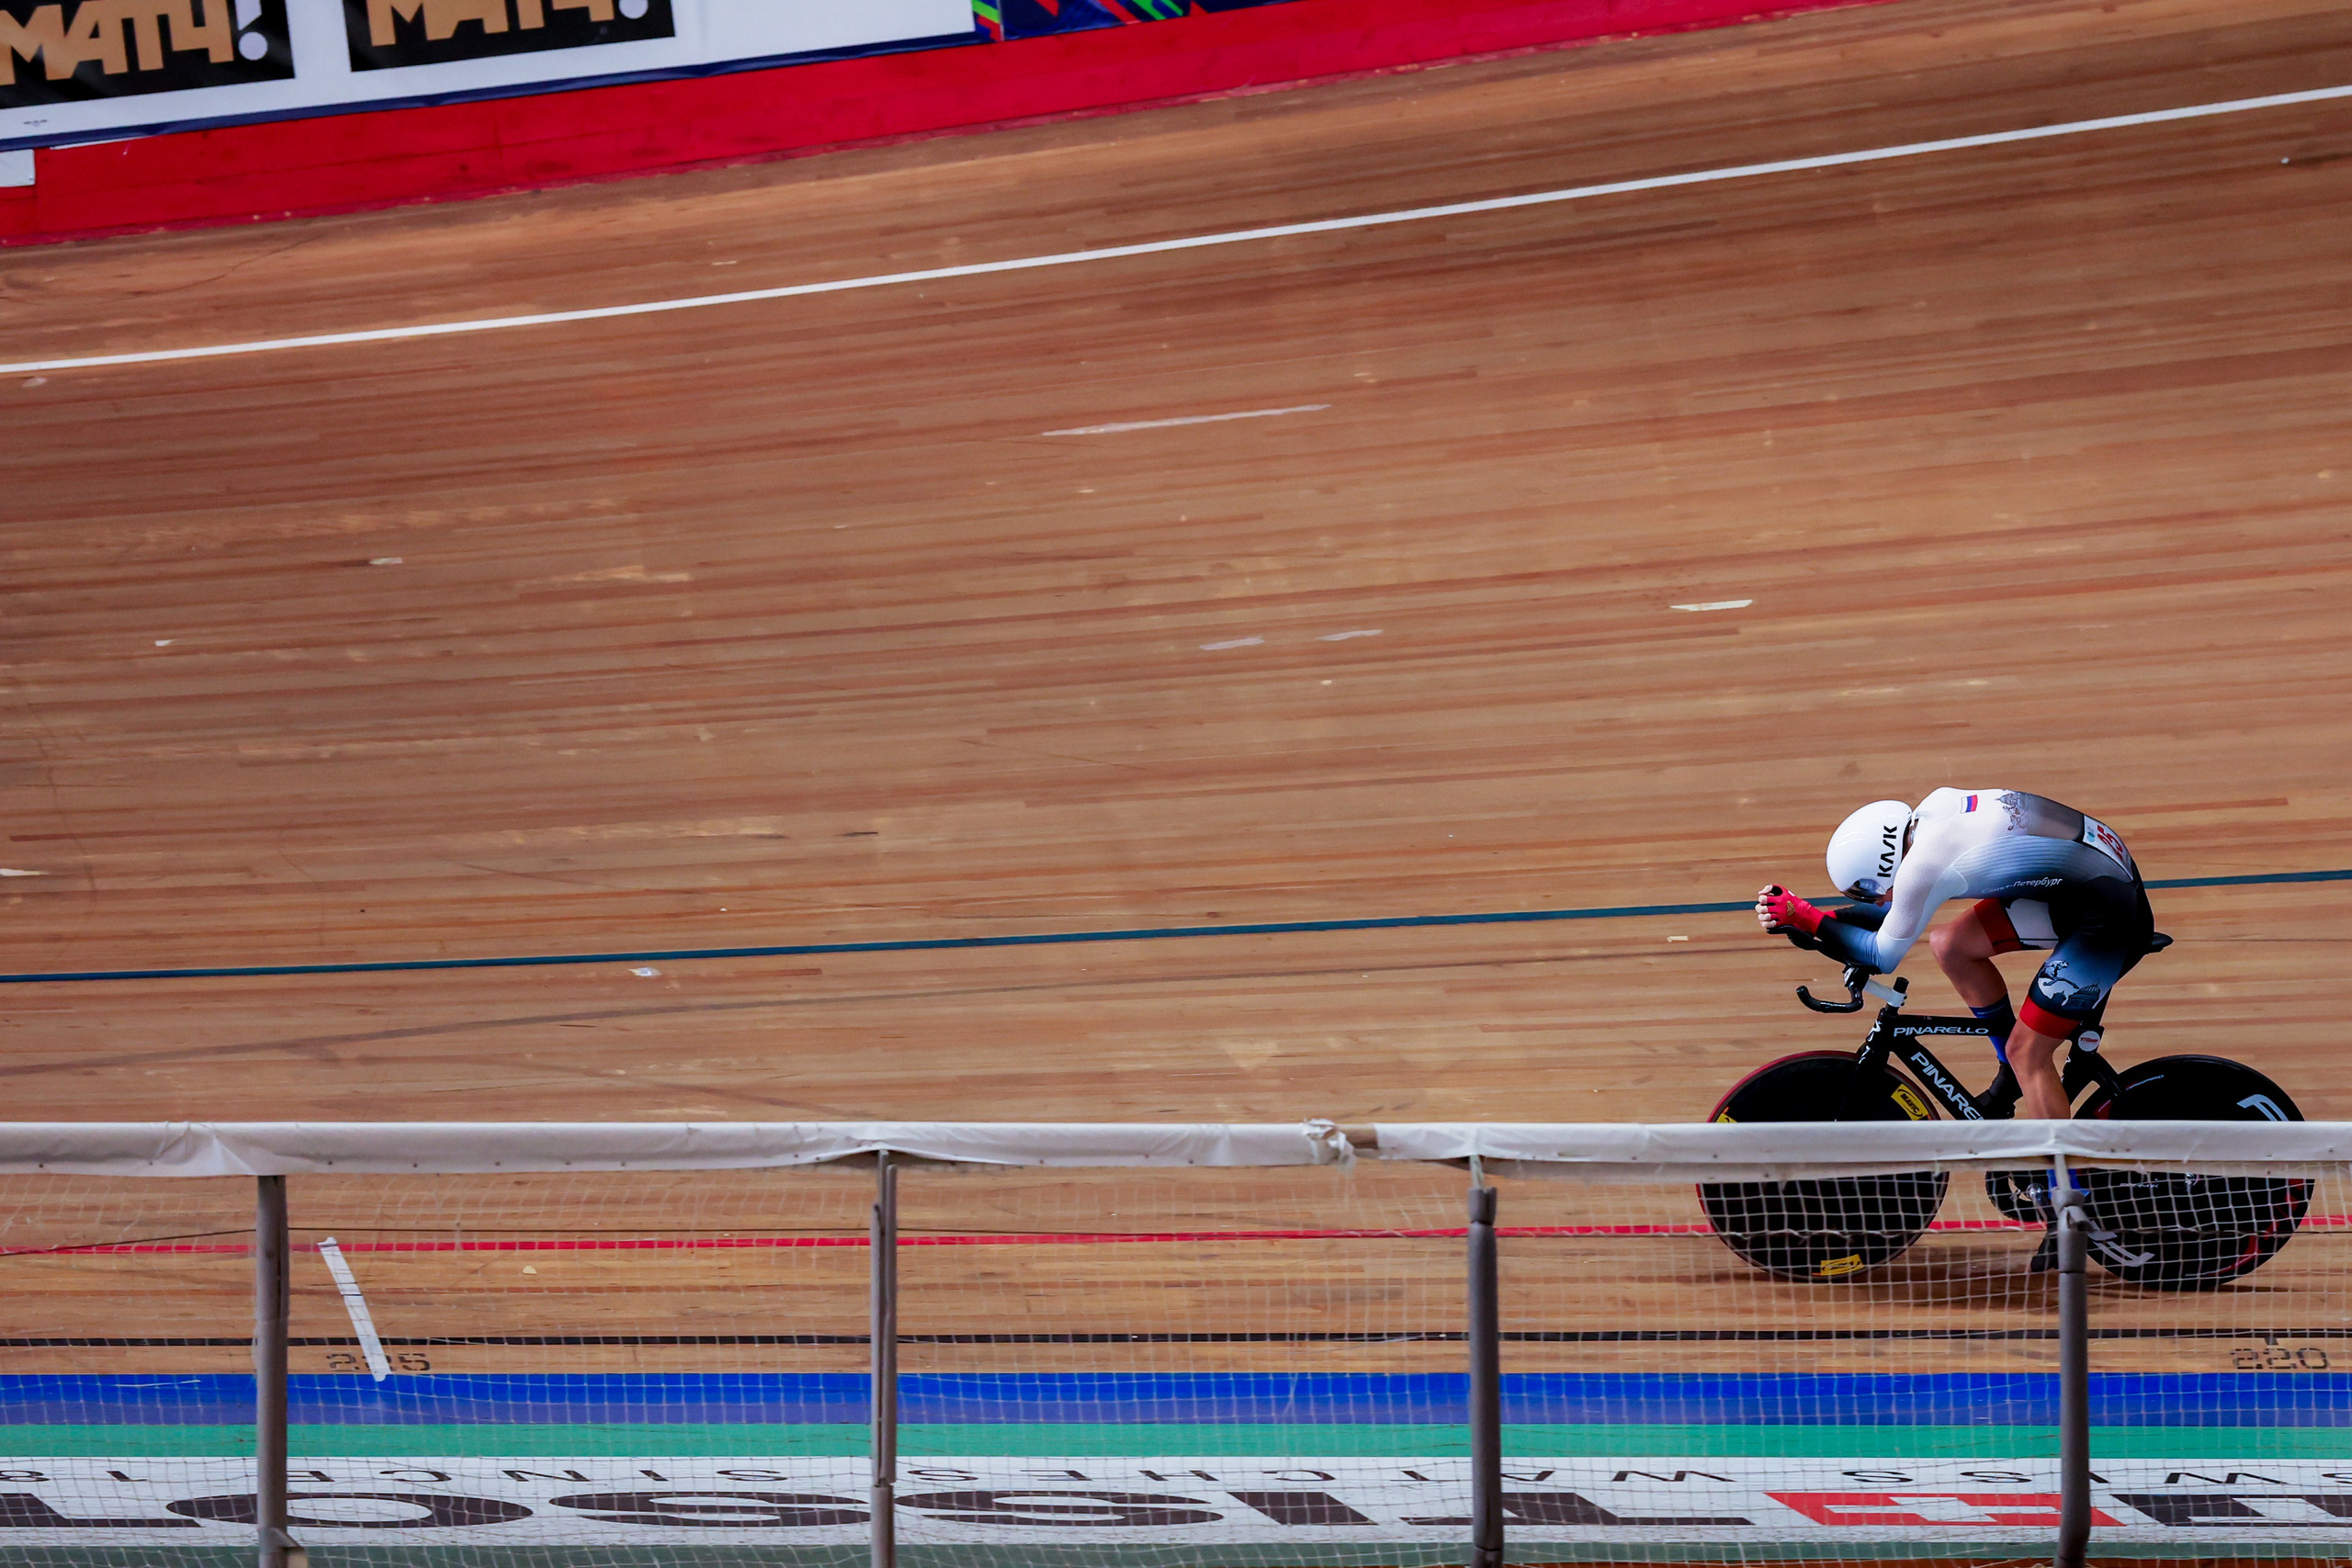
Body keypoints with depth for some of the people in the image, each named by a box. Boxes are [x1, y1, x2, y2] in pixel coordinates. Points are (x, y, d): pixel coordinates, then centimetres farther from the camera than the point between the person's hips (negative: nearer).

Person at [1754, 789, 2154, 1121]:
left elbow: (1882, 957, -7)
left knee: (2027, 1052, -4)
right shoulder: (1934, 807, 1)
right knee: (1951, 946, 11)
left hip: (2109, 918, -9)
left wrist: (1808, 921, -2)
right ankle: (2014, 1073, 26)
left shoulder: (1922, 867, -24)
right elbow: (1903, 908, 17)